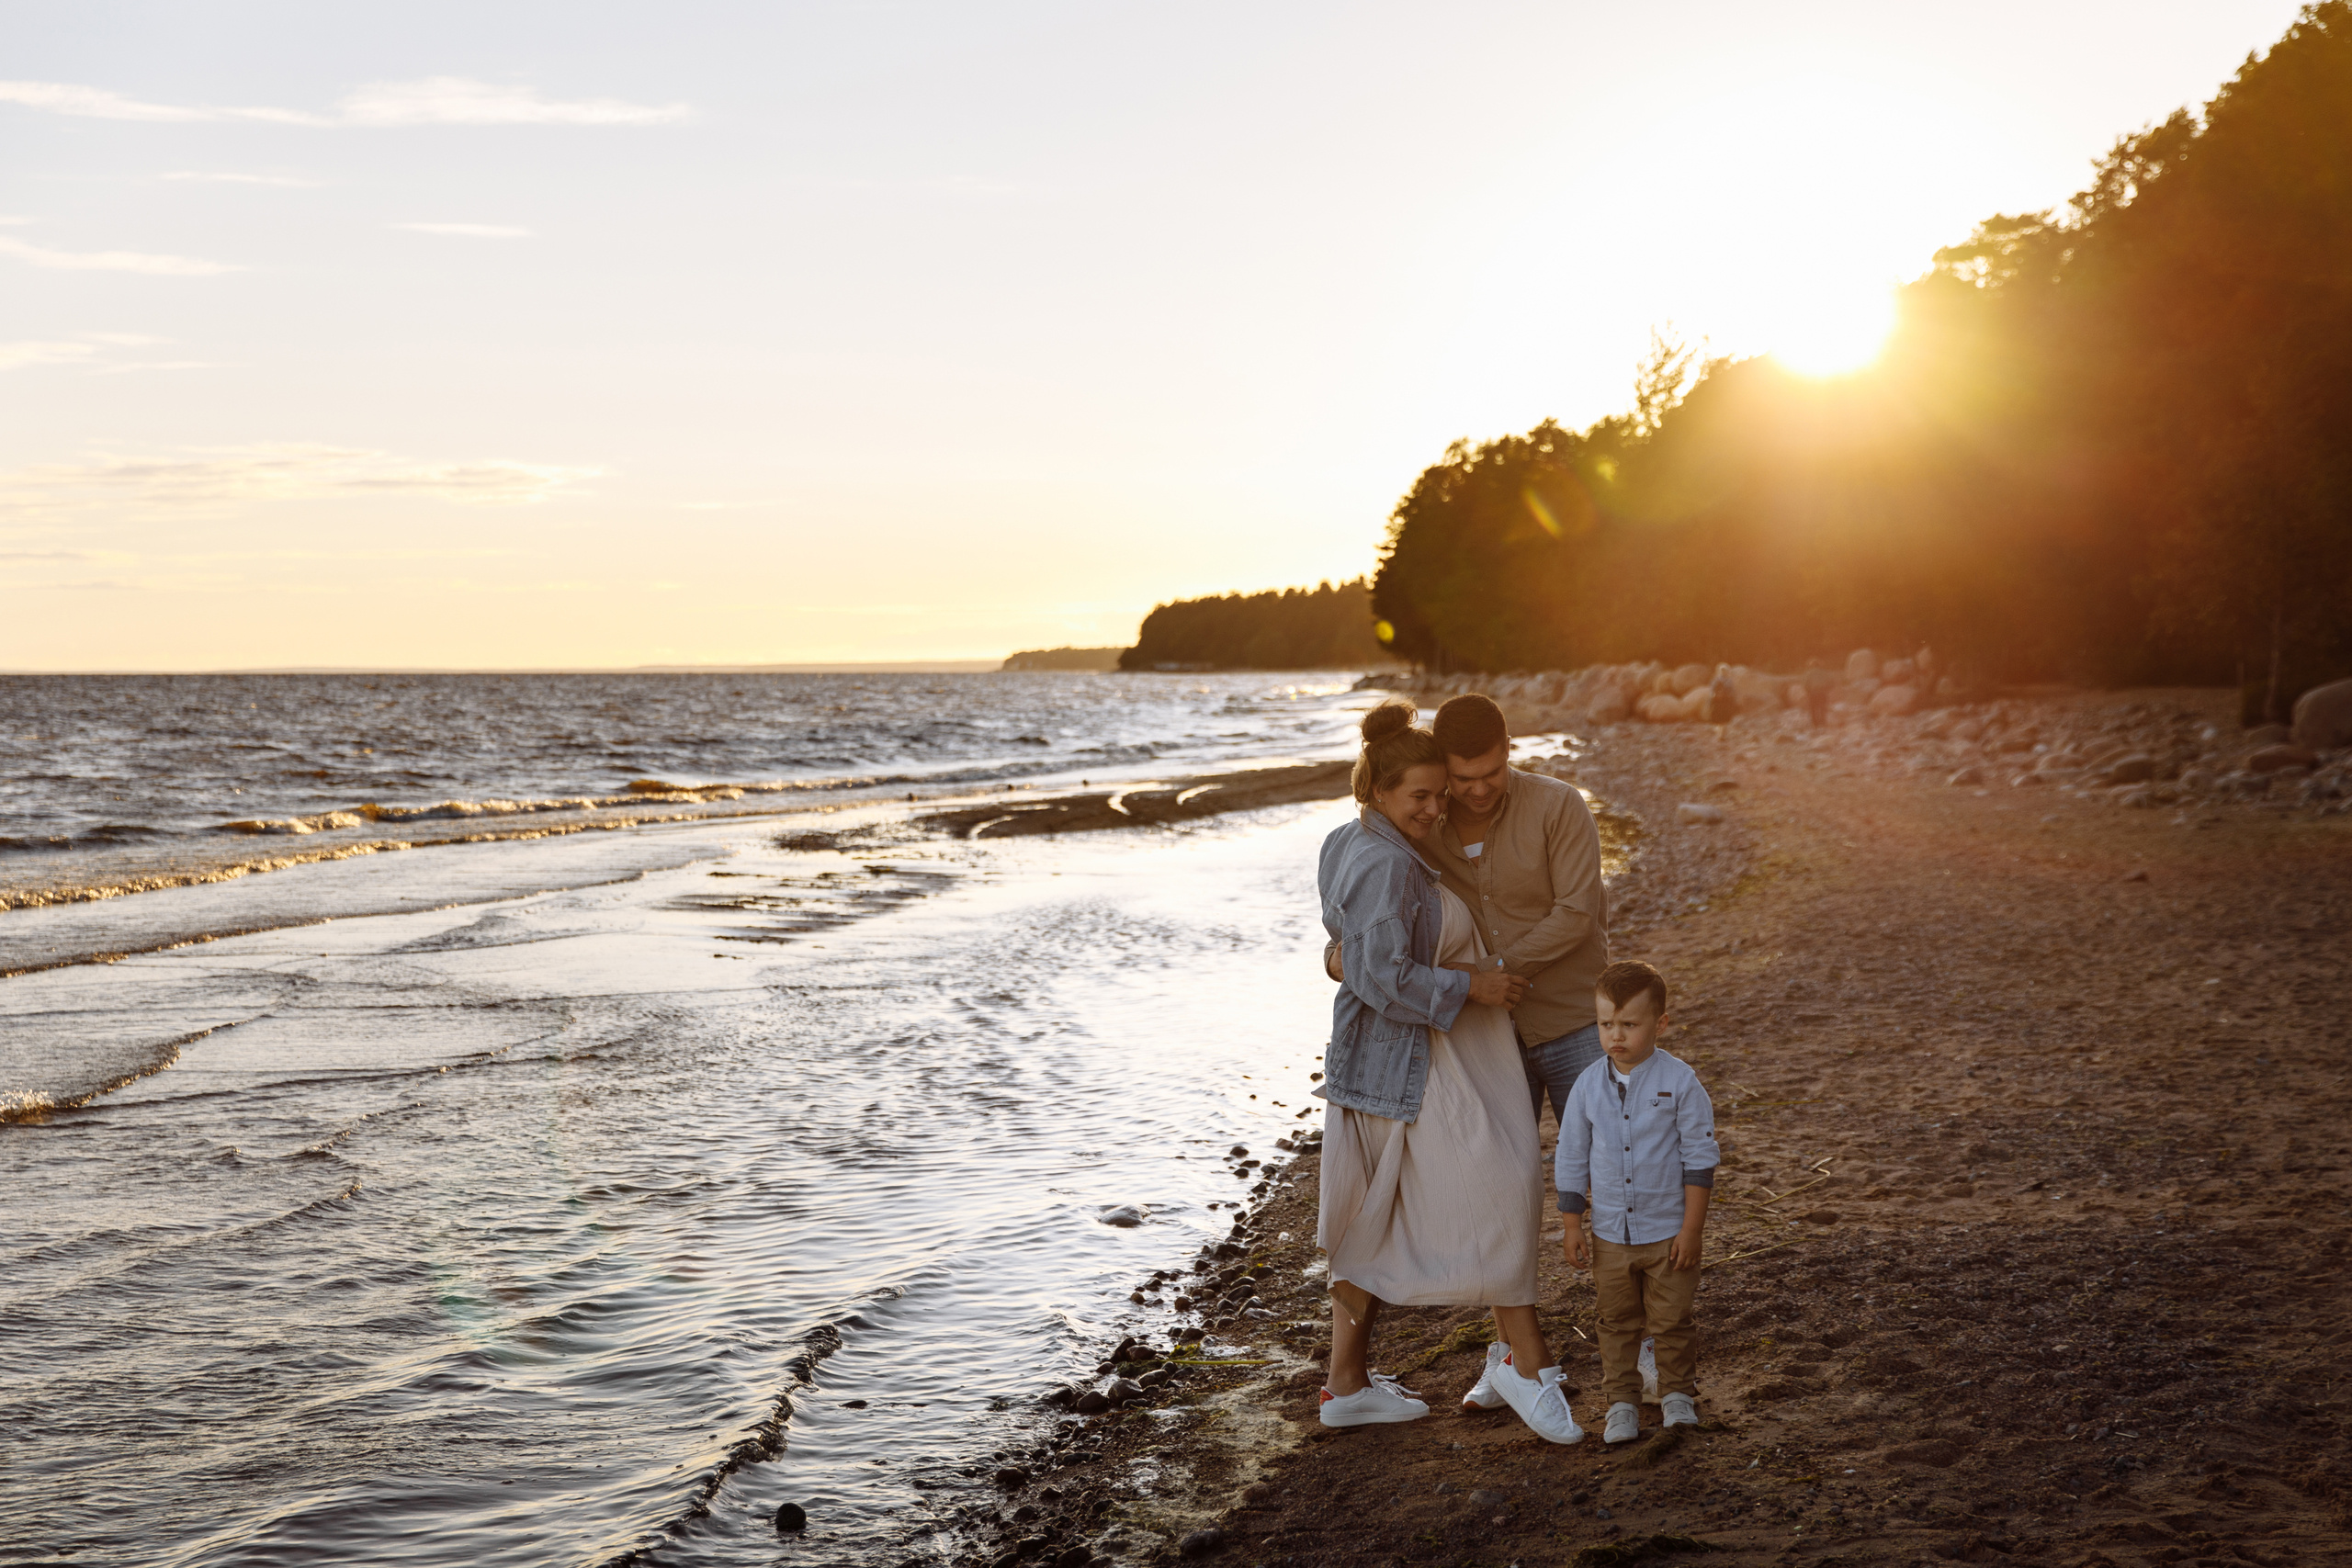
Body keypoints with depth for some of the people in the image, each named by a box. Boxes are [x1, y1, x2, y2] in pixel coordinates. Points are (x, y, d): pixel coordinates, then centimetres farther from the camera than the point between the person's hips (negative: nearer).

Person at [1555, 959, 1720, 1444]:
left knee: (1673, 1320, 8)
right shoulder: (1588, 1086, -4)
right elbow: (1571, 1159, 5)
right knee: (1617, 1322, 11)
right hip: (1610, 1235, 3)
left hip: (1669, 1232, -2)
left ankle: (1677, 1394, 28)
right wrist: (1572, 1226, 4)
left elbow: (1699, 1158, -8)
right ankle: (1621, 1401, 25)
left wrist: (1692, 1227, -10)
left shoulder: (1680, 1082, -12)